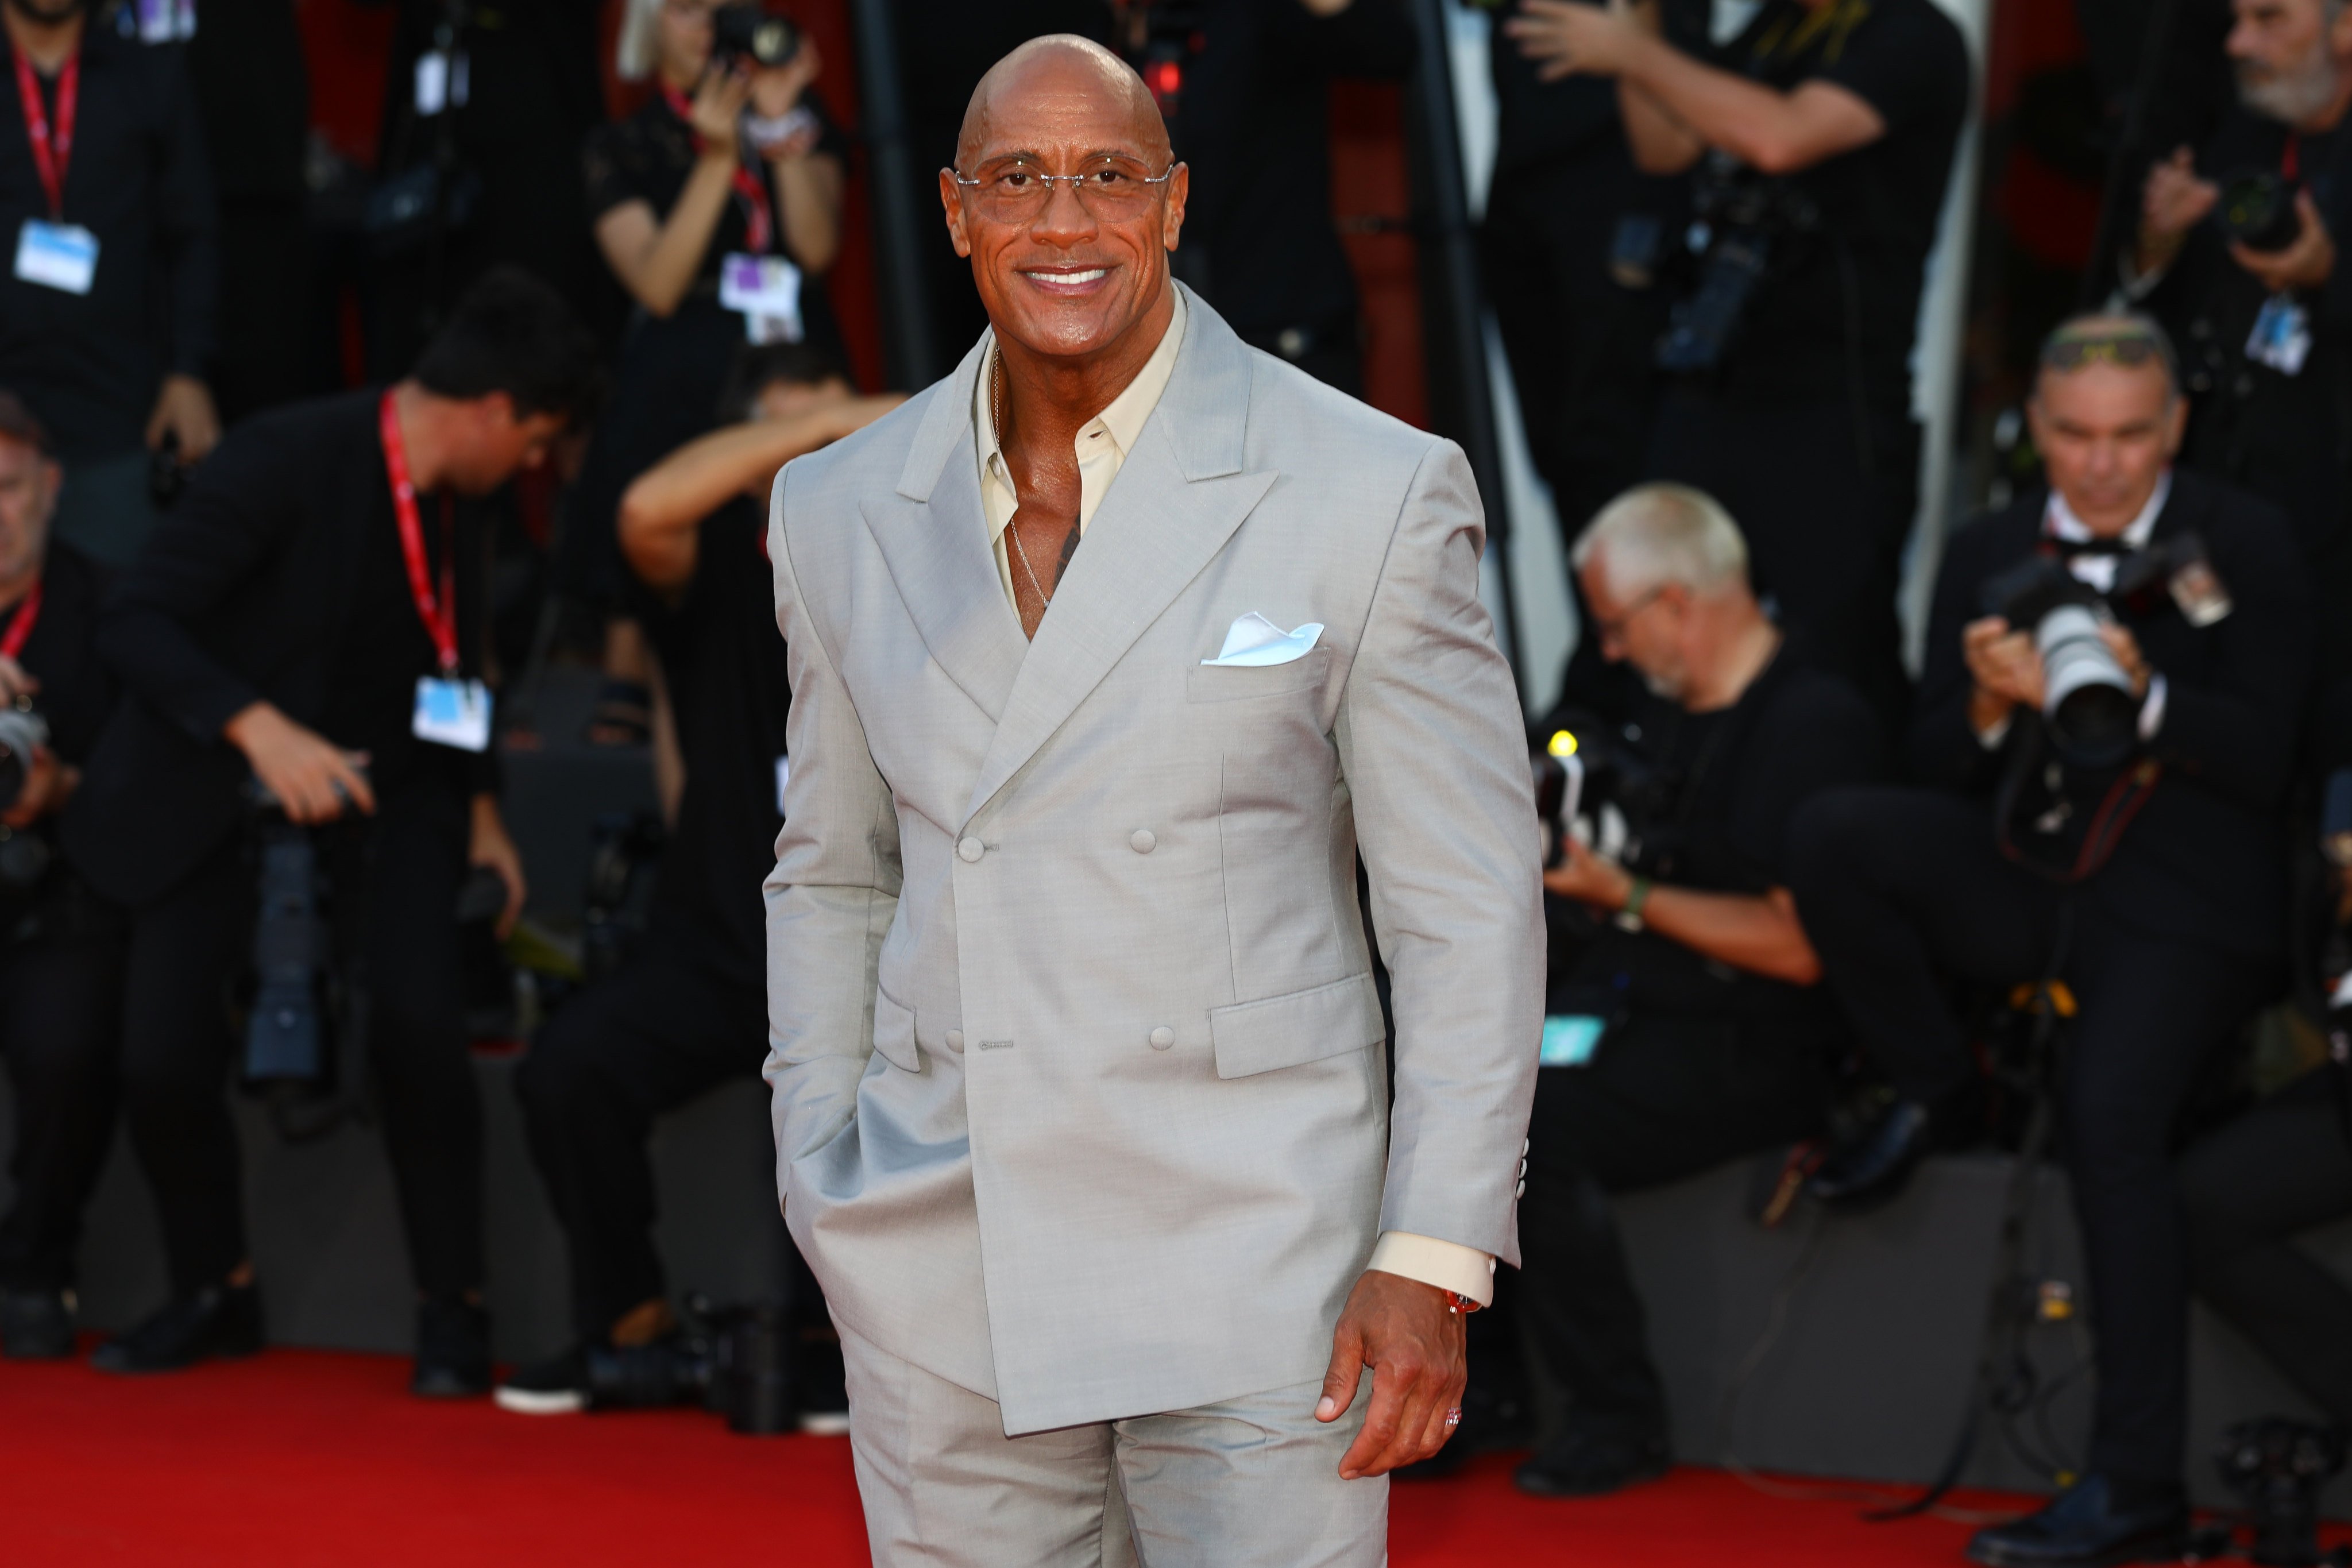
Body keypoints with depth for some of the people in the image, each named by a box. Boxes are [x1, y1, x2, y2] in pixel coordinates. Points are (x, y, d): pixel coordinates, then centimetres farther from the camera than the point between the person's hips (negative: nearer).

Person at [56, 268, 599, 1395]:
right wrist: (256, 727, -36)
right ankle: (214, 1292, 14)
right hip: (217, 782, -3)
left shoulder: (454, 508, 0)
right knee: (163, 1056, -14)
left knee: (419, 1027, -20)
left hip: (382, 779, 4)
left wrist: (480, 806, 10)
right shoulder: (287, 460, -21)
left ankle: (452, 1312, -3)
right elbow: (135, 620, -24)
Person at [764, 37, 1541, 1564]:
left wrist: (1433, 1262, -12)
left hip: (1251, 1257, -4)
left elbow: (1471, 905, -6)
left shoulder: (1371, 494, -8)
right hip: (950, 1283, 4)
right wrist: (830, 1221, 11)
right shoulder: (848, 514, 4)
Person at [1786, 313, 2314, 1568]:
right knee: (1832, 831, -23)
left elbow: (2265, 760, -7)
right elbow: (1936, 770, 7)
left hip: (2181, 908, -4)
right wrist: (1989, 705, -15)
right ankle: (1928, 1087, 2)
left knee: (2108, 1109, -29)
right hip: (2020, 885, 4)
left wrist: (2143, 697, -24)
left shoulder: (2246, 547, 0)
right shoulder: (1988, 558, 11)